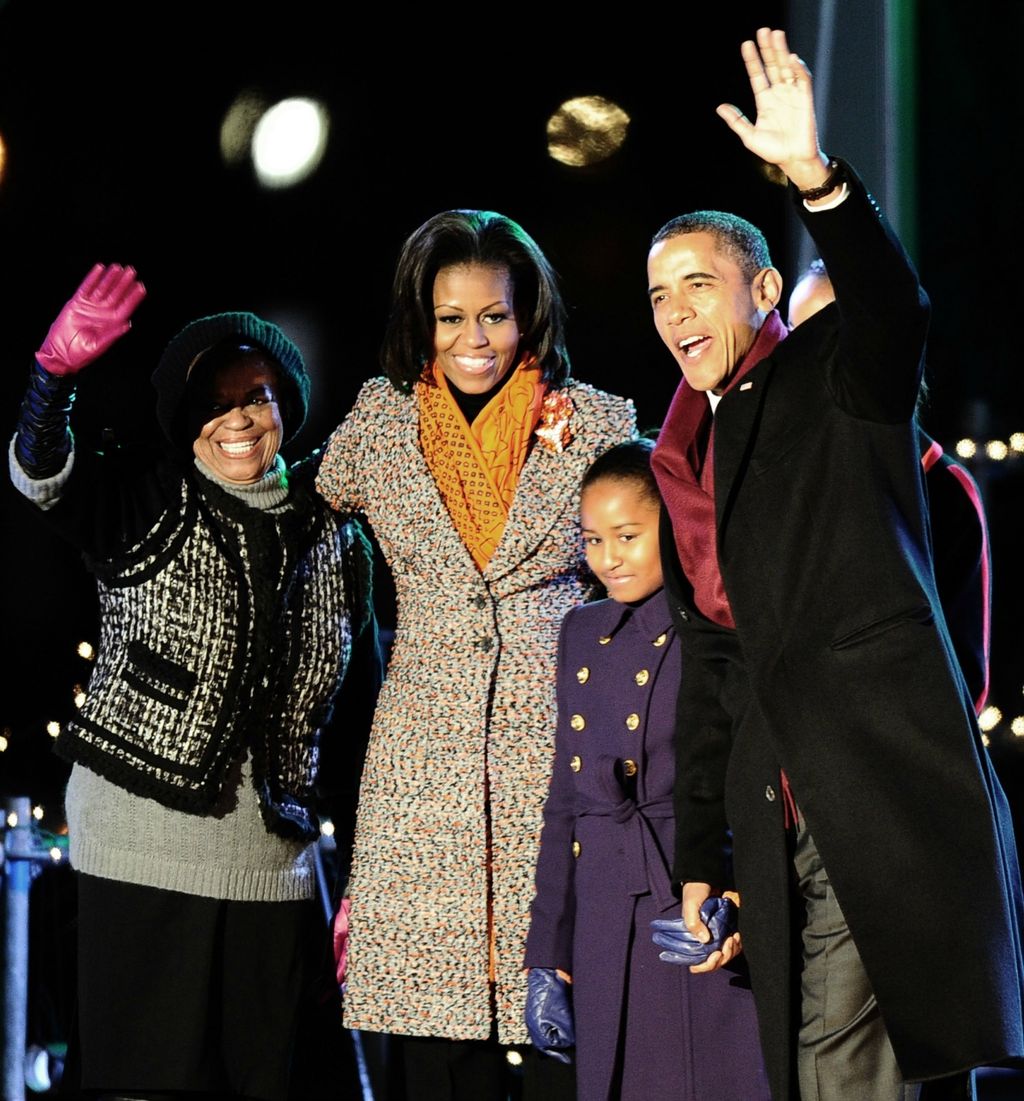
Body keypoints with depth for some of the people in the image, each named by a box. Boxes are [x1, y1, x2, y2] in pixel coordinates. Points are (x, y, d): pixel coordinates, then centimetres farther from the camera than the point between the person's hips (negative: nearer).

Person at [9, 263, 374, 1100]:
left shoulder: (335, 537, 10)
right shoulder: (146, 504, 0)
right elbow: (40, 473, -20)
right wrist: (58, 372, -41)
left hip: (274, 862, 3)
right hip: (143, 853, -3)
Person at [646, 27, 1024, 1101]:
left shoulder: (831, 378, 6)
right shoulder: (687, 460, 23)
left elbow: (892, 313, -19)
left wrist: (817, 179, -34)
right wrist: (699, 860, 18)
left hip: (887, 799, -6)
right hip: (782, 825, 6)